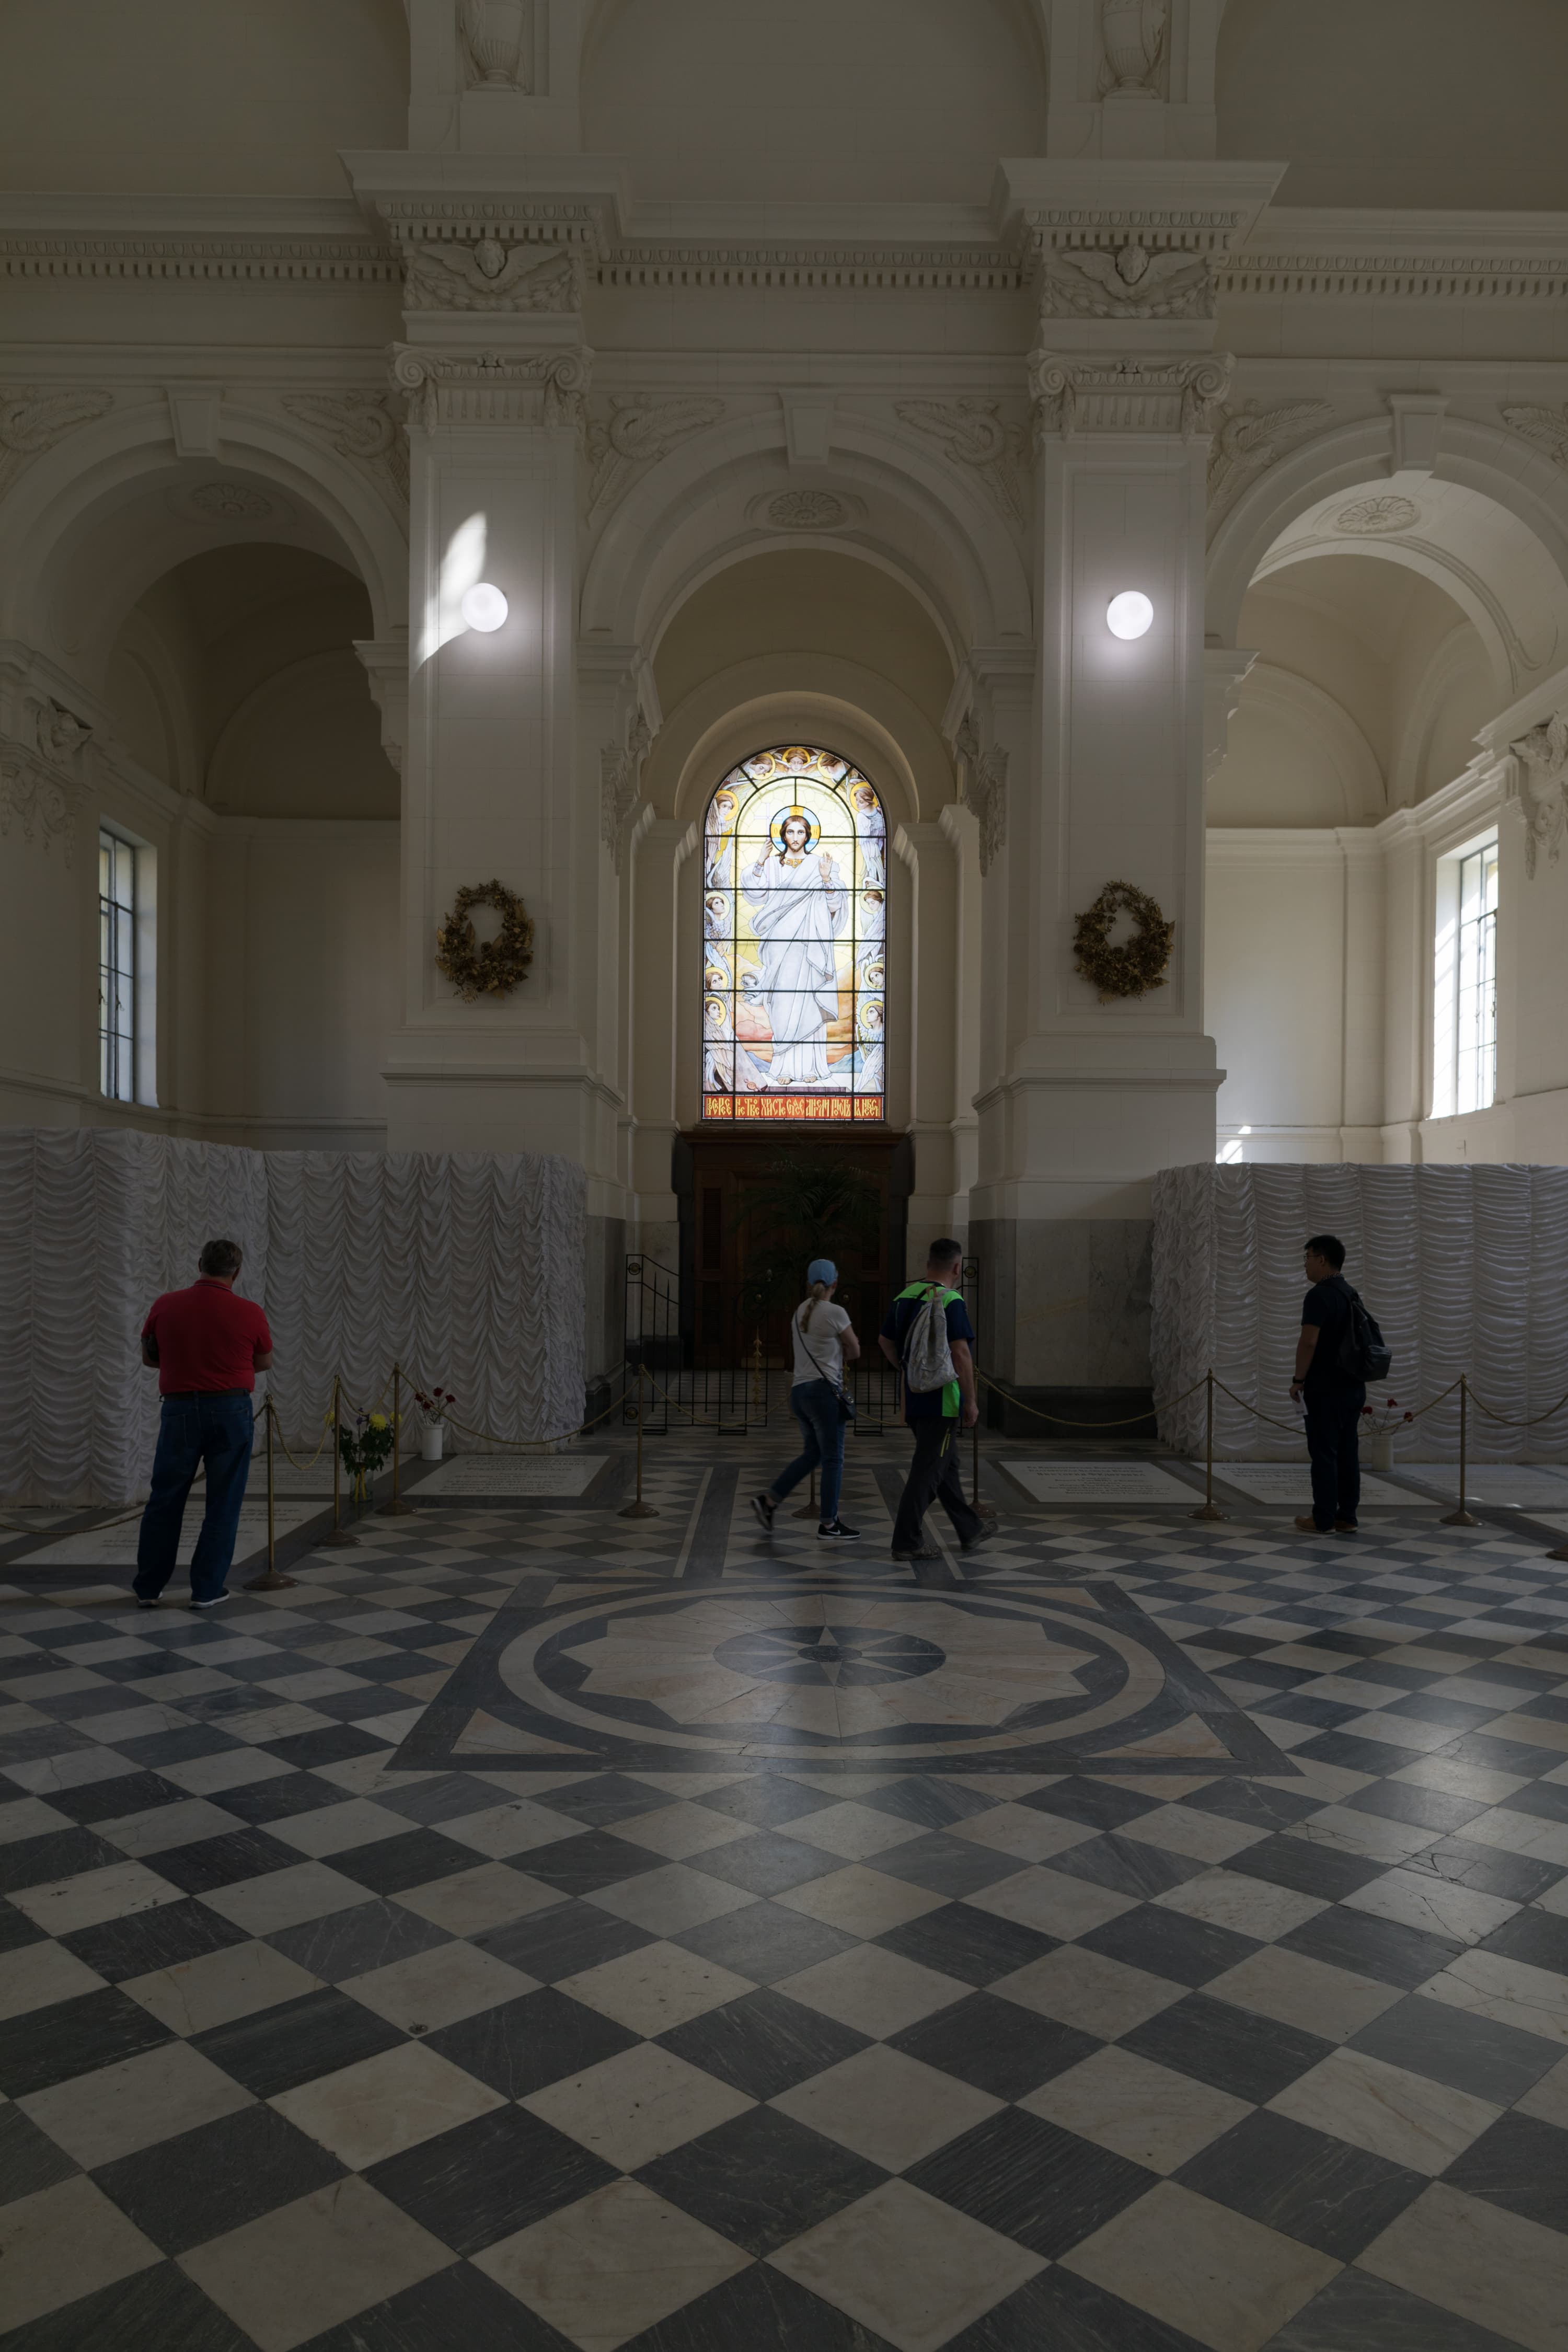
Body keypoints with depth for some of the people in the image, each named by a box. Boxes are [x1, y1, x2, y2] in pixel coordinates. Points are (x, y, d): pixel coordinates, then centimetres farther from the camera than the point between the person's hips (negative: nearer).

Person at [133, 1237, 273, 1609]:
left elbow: (148, 1357, 12)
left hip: (180, 1410, 2)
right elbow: (265, 1363, 8)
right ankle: (207, 1589, 10)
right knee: (223, 1503, 8)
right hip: (230, 1411, -2)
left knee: (164, 1501, 13)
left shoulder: (164, 1306, -2)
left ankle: (148, 1588, 19)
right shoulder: (249, 1312, -7)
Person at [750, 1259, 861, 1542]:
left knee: (812, 1454, 18)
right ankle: (829, 1524, 7)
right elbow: (855, 1353, 1)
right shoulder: (835, 1313, -10)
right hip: (824, 1390, -8)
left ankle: (768, 1501, 10)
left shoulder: (800, 1313, 12)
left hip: (800, 1390, 8)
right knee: (833, 1458, 2)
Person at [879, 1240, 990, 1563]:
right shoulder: (950, 1301, -16)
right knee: (929, 1469, -3)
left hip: (914, 1395, 8)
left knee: (946, 1464, 18)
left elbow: (885, 1341, 17)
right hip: (942, 1398, -8)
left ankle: (969, 1530, 30)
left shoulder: (904, 1297, 8)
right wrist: (971, 1400, -16)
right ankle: (907, 1542, -1)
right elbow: (960, 1353, -21)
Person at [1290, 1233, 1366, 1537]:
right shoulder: (1351, 1294, 14)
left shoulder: (1319, 1295, -15)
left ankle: (1323, 1520, 0)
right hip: (1353, 1385, 9)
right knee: (1348, 1453, 10)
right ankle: (1347, 1517, 13)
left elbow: (1309, 1342, -22)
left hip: (1326, 1388, -9)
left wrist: (1298, 1379, -12)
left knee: (1324, 1454, -4)